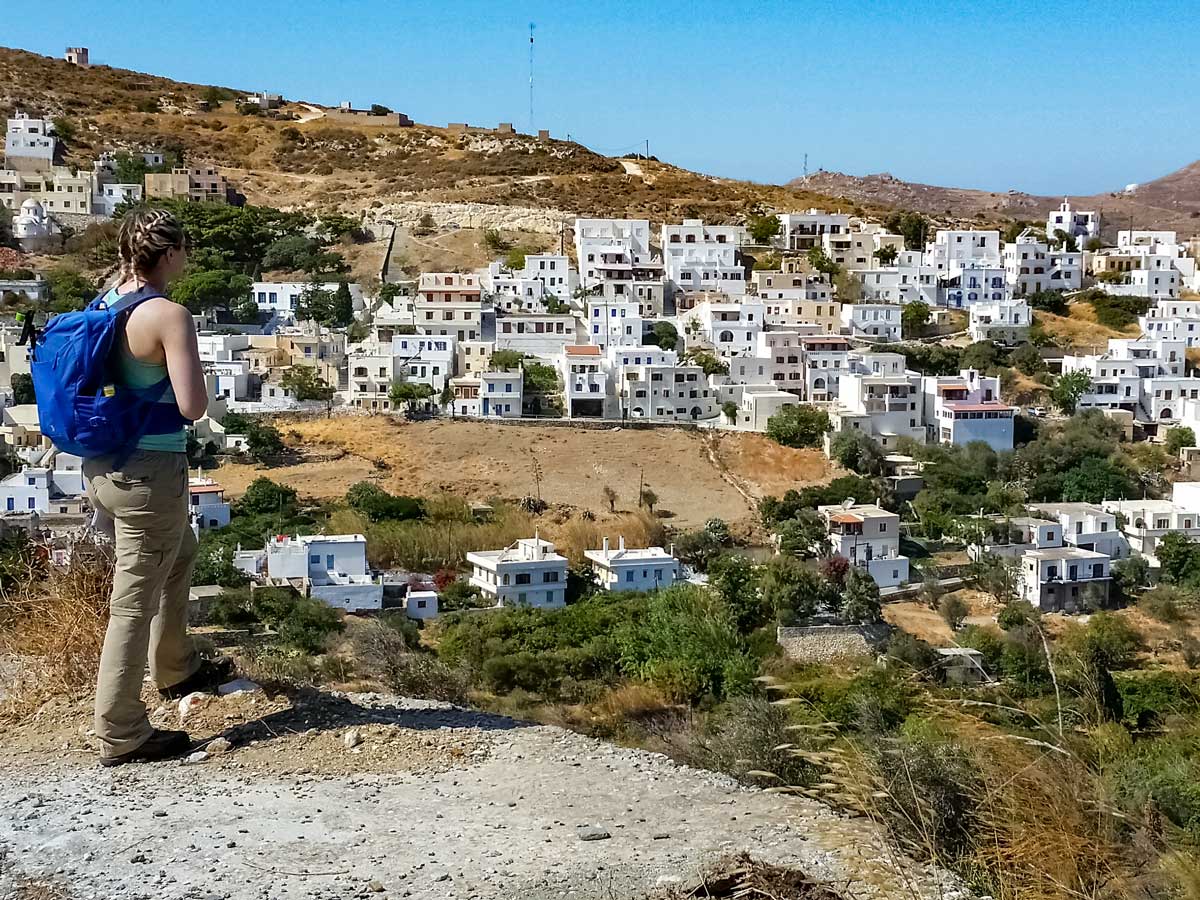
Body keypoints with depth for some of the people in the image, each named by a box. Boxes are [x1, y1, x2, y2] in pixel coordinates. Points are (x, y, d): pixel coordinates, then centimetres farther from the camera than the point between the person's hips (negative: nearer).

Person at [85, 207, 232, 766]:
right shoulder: (170, 317, -20)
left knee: (180, 554, 31)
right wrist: (195, 380, -4)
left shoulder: (105, 304, 4)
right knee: (135, 602, 1)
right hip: (149, 473, -9)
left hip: (101, 468, 9)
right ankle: (120, 737, 11)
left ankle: (175, 669, 47)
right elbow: (193, 407, -22)